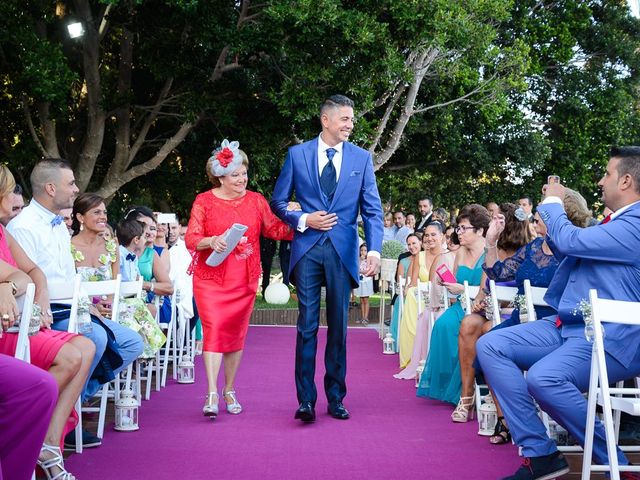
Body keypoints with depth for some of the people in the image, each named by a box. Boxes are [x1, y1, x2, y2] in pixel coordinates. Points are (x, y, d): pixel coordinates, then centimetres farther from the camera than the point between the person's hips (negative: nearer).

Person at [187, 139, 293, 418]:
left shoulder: (255, 200, 7)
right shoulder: (204, 201, 0)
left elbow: (275, 230, 4)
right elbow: (191, 239, -3)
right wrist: (211, 241, -22)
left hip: (244, 280, 3)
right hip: (211, 278, -3)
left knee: (236, 333, 7)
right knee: (214, 330, -13)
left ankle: (229, 391, 20)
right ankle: (212, 395, -14)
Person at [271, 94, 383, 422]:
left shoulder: (361, 158, 5)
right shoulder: (297, 154, 4)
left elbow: (373, 210, 1)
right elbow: (278, 202, 8)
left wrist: (374, 250, -13)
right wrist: (303, 220, -9)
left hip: (342, 250, 1)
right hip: (307, 248, -1)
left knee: (338, 327, 7)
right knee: (307, 325, -2)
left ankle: (336, 398, 17)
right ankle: (306, 399, 3)